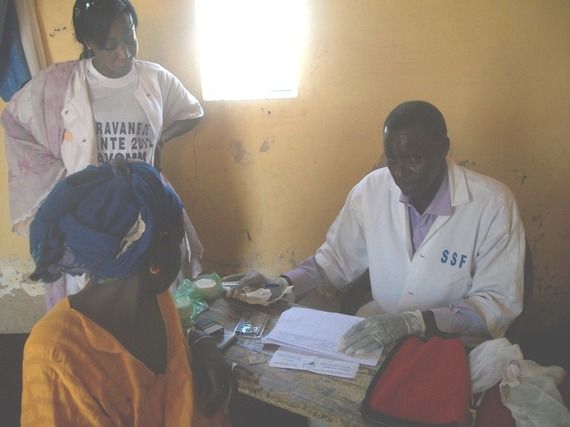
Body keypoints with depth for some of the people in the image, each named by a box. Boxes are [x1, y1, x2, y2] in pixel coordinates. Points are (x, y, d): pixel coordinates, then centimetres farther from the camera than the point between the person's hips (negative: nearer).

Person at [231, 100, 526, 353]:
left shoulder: (493, 204, -14)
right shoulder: (371, 189, -4)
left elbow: (500, 304, -15)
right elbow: (336, 259, 7)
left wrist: (413, 322, -29)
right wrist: (280, 286, -12)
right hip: (379, 334, 2)